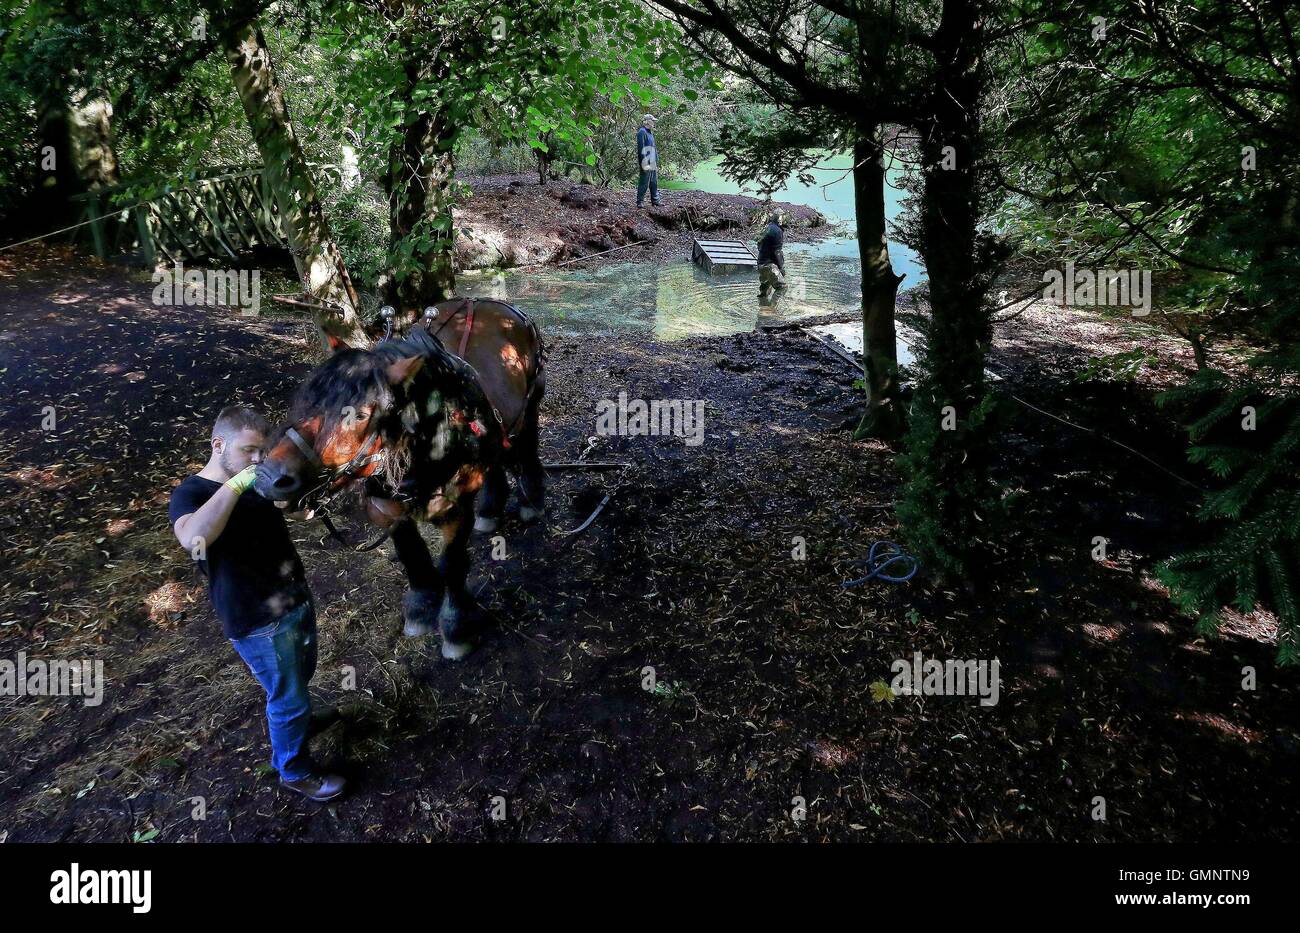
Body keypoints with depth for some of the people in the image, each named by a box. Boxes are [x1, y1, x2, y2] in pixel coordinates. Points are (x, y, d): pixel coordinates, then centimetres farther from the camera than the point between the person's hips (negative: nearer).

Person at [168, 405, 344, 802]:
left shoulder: (255, 480, 2)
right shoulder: (191, 493, -20)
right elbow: (192, 538, -43)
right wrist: (235, 485, -39)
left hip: (296, 600, 8)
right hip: (258, 621, -8)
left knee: (301, 676, 29)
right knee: (287, 695, 7)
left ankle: (297, 721, 57)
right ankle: (295, 771, 28)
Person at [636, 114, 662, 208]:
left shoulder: (650, 133, 20)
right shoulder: (642, 132, -10)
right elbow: (641, 148, -17)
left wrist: (656, 163, 22)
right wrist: (644, 163, -23)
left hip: (653, 163, 9)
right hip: (646, 163, -9)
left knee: (654, 183, 13)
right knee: (644, 183, -7)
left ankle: (655, 200, 21)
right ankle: (640, 201, -2)